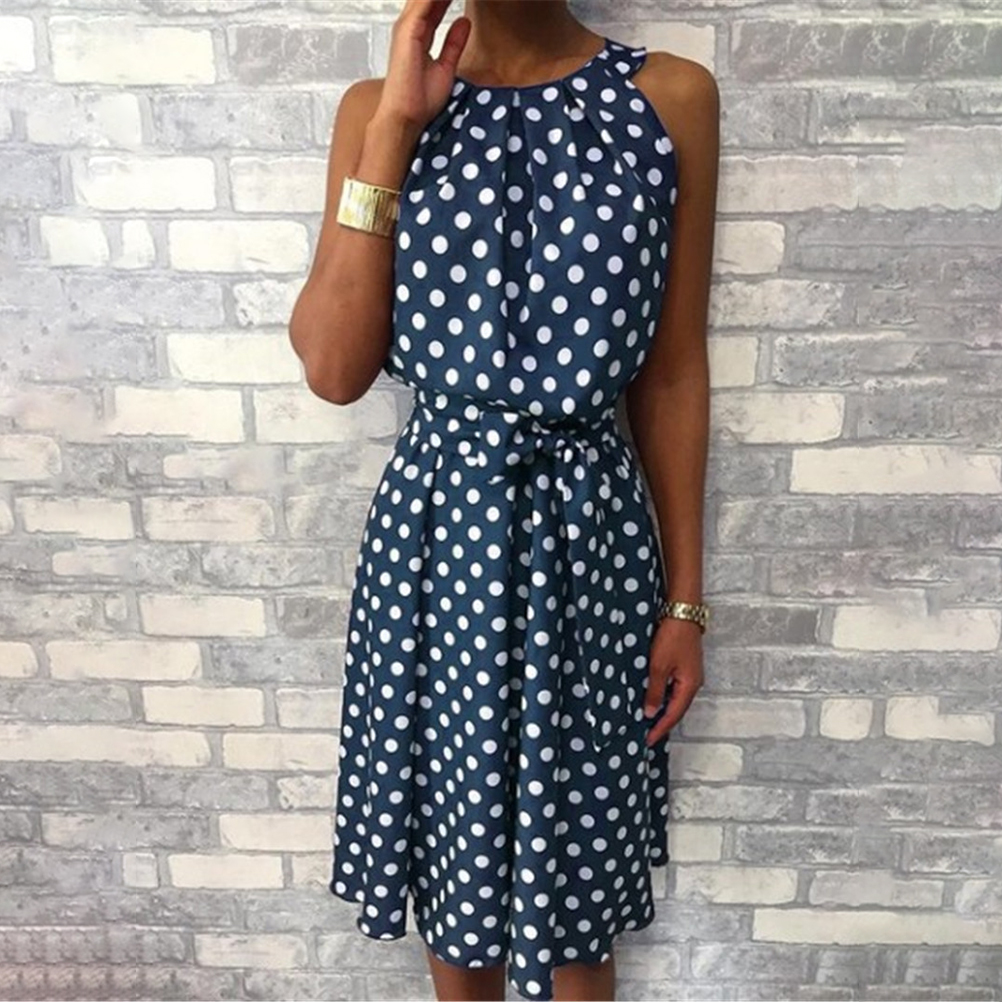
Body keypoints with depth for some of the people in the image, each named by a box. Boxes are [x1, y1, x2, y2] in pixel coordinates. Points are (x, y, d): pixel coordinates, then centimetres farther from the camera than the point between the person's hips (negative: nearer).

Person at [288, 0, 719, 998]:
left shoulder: (672, 97, -2)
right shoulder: (379, 106, 0)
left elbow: (671, 374, 0)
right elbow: (333, 369, -11)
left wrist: (684, 595, 3)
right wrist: (394, 125, -14)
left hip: (588, 532, 0)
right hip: (436, 529, 1)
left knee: (577, 849, 18)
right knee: (452, 840, 20)